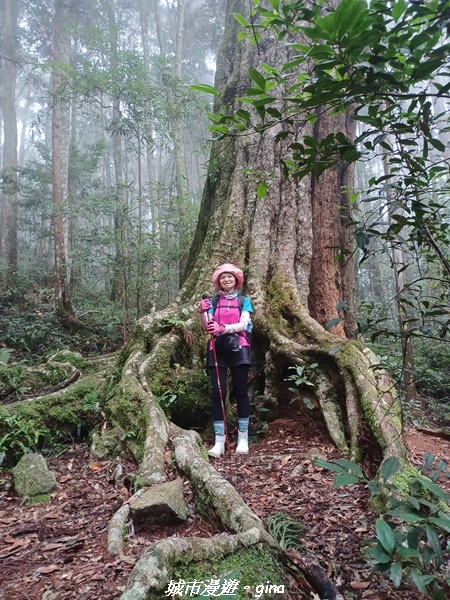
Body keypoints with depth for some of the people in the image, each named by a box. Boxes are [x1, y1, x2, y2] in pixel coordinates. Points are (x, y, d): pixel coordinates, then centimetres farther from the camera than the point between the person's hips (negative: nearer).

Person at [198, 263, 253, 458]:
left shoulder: (243, 301, 10)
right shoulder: (213, 301, 13)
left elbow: (243, 324, -5)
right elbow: (206, 327, 3)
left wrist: (223, 328, -22)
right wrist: (202, 312, -17)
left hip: (238, 349, -1)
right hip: (217, 349, 1)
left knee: (240, 391, 0)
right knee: (218, 392, -4)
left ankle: (243, 438, 8)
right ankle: (219, 441, -2)